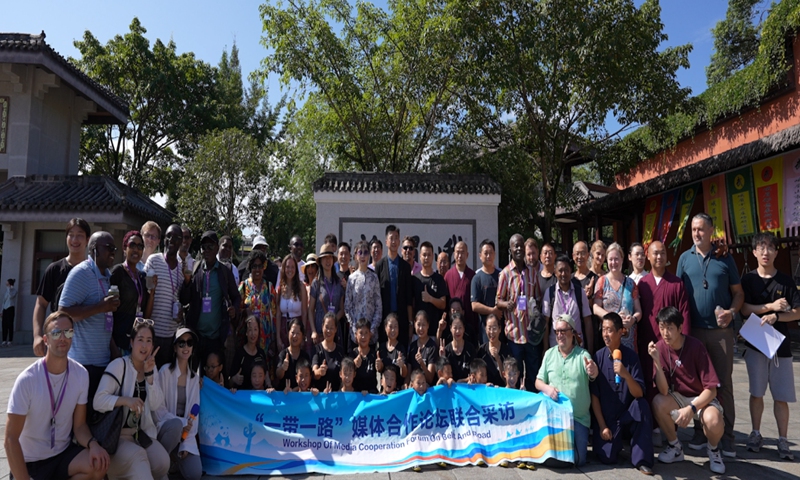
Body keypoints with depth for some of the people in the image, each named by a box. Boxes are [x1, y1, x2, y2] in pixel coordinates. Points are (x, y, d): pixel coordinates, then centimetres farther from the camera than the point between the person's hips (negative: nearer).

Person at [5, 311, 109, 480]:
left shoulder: (81, 375, -7)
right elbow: (11, 439, -14)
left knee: (100, 464, -26)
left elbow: (79, 425, -1)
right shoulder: (26, 380, -17)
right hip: (31, 461, -3)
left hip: (64, 453, 3)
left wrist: (92, 444, -21)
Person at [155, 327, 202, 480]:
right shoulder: (165, 371, -10)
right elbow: (159, 408, -11)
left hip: (184, 431, 3)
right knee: (176, 425, -40)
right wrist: (180, 423, -21)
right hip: (165, 426, -3)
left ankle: (176, 458, 17)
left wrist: (187, 443, -8)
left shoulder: (195, 377, 5)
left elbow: (194, 411, 2)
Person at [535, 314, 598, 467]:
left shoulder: (583, 355, -6)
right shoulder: (549, 354, 2)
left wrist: (593, 372, -51)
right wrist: (546, 388, -19)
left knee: (578, 459, -4)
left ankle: (583, 438, 27)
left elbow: (593, 374, -26)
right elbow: (538, 381, 4)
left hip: (578, 417, -2)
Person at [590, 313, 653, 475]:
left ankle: (641, 459, -17)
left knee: (642, 405, -31)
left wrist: (626, 375, -34)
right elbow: (594, 396, -4)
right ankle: (617, 440, 17)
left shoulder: (631, 356, -9)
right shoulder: (598, 357, -7)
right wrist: (602, 426, -8)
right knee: (608, 458, -19)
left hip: (628, 417, 0)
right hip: (606, 418, 0)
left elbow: (639, 394, -16)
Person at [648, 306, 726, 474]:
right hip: (678, 397, 2)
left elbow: (711, 389, -18)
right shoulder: (660, 347, -13)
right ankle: (675, 447, -1)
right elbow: (664, 391, -20)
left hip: (702, 398, -2)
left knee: (713, 420, -34)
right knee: (658, 402, -29)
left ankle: (713, 449, 5)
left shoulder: (695, 346, -20)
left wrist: (691, 408, -31)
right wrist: (657, 362, -32)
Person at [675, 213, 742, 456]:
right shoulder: (685, 258, 5)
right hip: (694, 330, 1)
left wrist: (732, 312, -12)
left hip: (721, 330, -1)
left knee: (724, 383, 3)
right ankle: (700, 431, 19)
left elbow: (738, 292, 7)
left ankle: (727, 436, 13)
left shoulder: (725, 258, 4)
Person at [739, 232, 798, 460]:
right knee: (756, 393, 6)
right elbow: (743, 309, -6)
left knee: (781, 396, 1)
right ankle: (756, 434, 18)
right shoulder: (748, 279, 1)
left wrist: (776, 316, -18)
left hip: (780, 345, 0)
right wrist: (771, 306, -17)